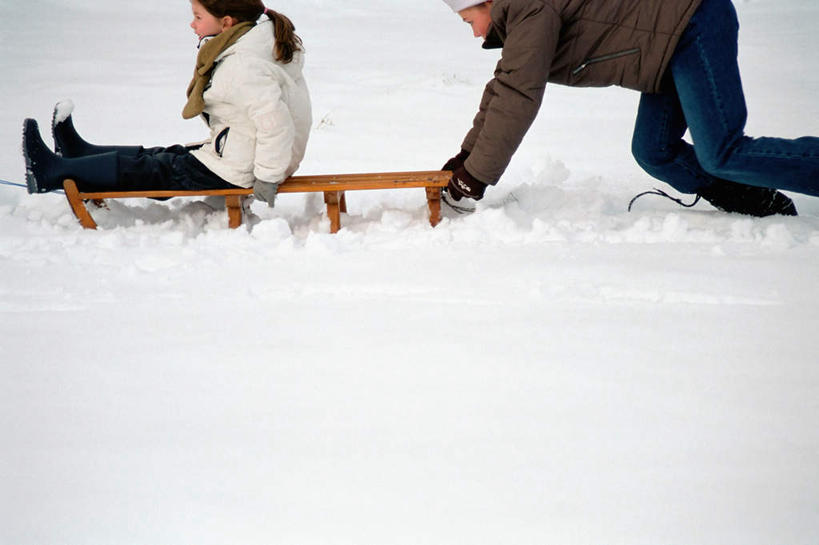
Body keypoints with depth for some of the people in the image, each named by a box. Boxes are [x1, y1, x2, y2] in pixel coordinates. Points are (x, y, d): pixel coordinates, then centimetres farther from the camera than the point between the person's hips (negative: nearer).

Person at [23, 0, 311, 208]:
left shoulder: (240, 67, -26)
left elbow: (275, 119, -35)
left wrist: (267, 179, -28)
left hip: (228, 174, -9)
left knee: (141, 169, 4)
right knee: (160, 156, 22)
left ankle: (53, 172, 17)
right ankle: (78, 153, 38)